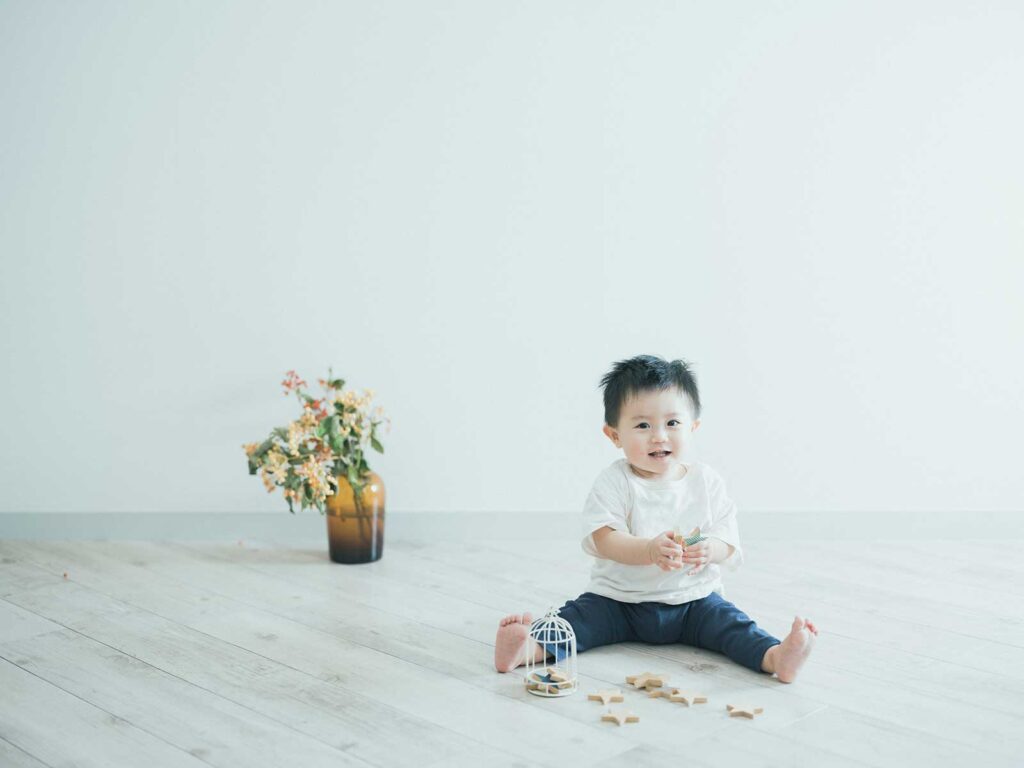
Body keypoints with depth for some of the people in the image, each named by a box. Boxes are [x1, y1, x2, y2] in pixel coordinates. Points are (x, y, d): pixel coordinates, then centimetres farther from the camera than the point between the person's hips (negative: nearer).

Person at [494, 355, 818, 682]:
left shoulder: (706, 481, 1)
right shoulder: (614, 483, -8)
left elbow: (728, 540, -4)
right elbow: (604, 540, -19)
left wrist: (709, 550, -29)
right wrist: (650, 550, -38)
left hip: (693, 599, 2)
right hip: (619, 600, -2)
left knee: (727, 620, -22)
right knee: (581, 615, -24)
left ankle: (773, 657, -41)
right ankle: (531, 646, -44)